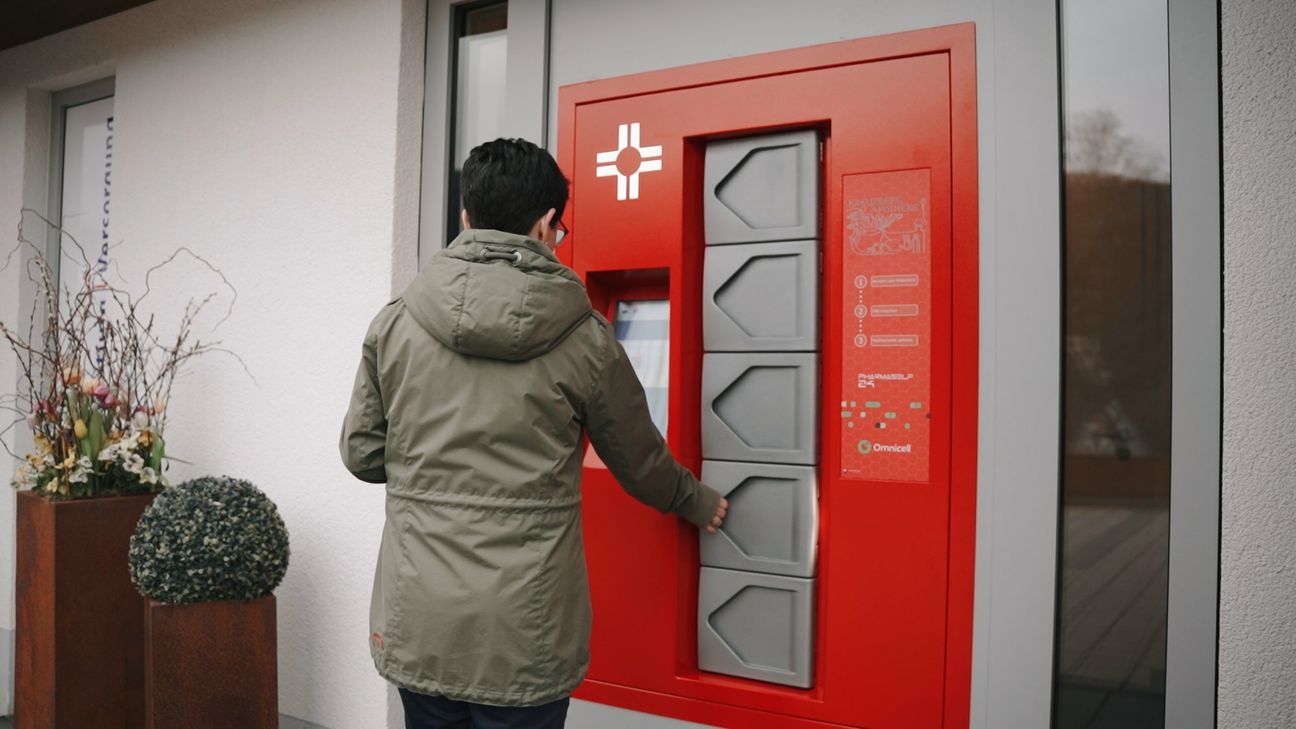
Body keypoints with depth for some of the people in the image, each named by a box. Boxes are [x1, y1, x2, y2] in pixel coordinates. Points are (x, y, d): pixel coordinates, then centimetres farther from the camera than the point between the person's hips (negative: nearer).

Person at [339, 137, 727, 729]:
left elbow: (361, 454, 5)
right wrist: (696, 503, 26)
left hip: (416, 630, 3)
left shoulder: (393, 324, -3)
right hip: (525, 637, -2)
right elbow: (640, 464, 6)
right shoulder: (585, 338, -7)